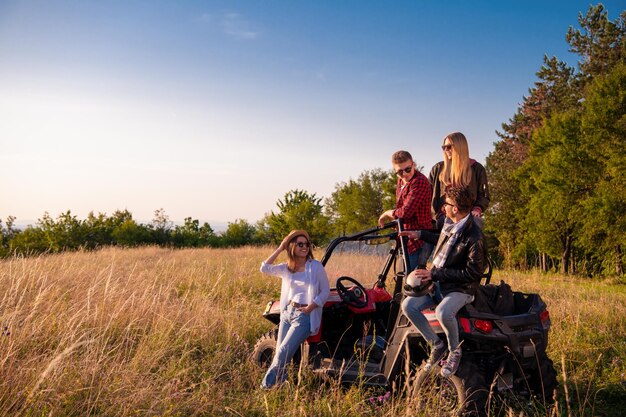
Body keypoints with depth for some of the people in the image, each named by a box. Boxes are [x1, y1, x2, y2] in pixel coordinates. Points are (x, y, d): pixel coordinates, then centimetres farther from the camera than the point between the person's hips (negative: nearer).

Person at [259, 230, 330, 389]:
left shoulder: (316, 266, -5)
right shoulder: (287, 268, 8)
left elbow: (325, 291, -3)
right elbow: (265, 268, -2)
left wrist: (310, 308, -14)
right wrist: (280, 249, -3)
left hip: (304, 316, -5)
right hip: (287, 313, 5)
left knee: (282, 354, -12)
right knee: (280, 355, 4)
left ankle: (264, 387, -2)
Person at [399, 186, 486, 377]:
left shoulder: (474, 237, -20)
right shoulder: (449, 223, 4)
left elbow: (472, 273, -20)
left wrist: (435, 274, -20)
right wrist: (419, 234, 22)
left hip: (461, 289, -7)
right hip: (438, 282, 7)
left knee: (443, 312, -36)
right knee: (408, 305, -13)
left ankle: (455, 351, -6)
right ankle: (436, 344, 2)